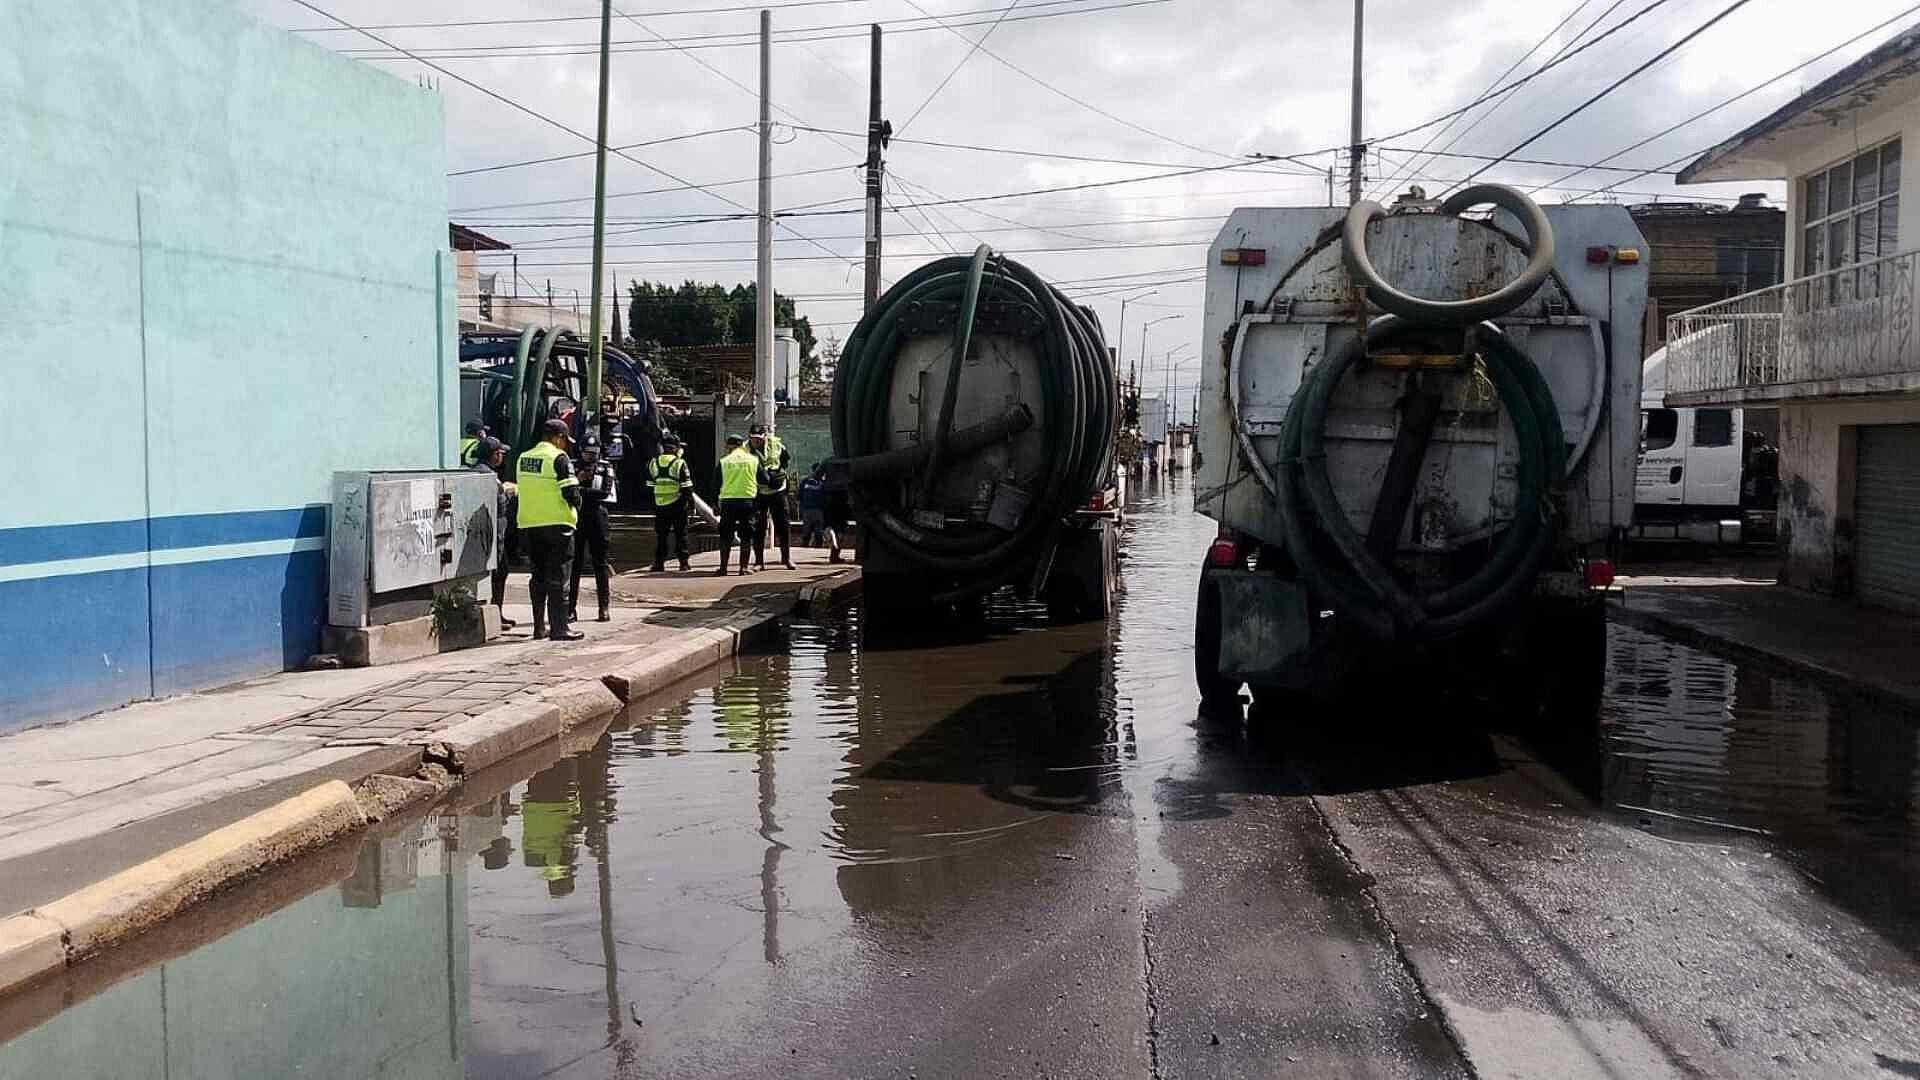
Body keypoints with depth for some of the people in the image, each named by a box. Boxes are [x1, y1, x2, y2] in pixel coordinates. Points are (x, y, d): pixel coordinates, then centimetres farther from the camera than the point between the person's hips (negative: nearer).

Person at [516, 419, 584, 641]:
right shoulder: (558, 458, -11)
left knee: (538, 575, 14)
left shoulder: (523, 458, 11)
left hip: (528, 523, 7)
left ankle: (540, 626, 17)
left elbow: (522, 489, 17)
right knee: (558, 576, -2)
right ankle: (559, 628, -3)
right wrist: (576, 506, 3)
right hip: (556, 523, -6)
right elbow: (571, 492, -15)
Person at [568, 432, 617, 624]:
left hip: (597, 517, -1)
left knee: (600, 563, 3)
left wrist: (581, 491, -13)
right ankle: (571, 608, 2)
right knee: (575, 564, 1)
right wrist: (578, 479, -13)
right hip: (577, 517, 1)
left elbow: (605, 492, -8)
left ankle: (604, 608, 6)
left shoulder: (605, 467, 5)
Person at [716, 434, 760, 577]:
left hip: (728, 501, 0)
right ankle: (743, 567, 3)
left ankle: (723, 567, 7)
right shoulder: (753, 460, 3)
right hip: (748, 500, 0)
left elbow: (717, 484, 5)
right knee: (746, 535, 7)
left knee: (725, 536, 8)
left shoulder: (723, 461, 3)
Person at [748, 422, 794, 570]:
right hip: (758, 494, -2)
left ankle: (787, 558, 15)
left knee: (783, 524, 5)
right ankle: (759, 560, 8)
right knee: (758, 527, 0)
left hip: (778, 491, 2)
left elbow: (788, 458, 15)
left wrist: (782, 470, 1)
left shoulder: (775, 444, -3)